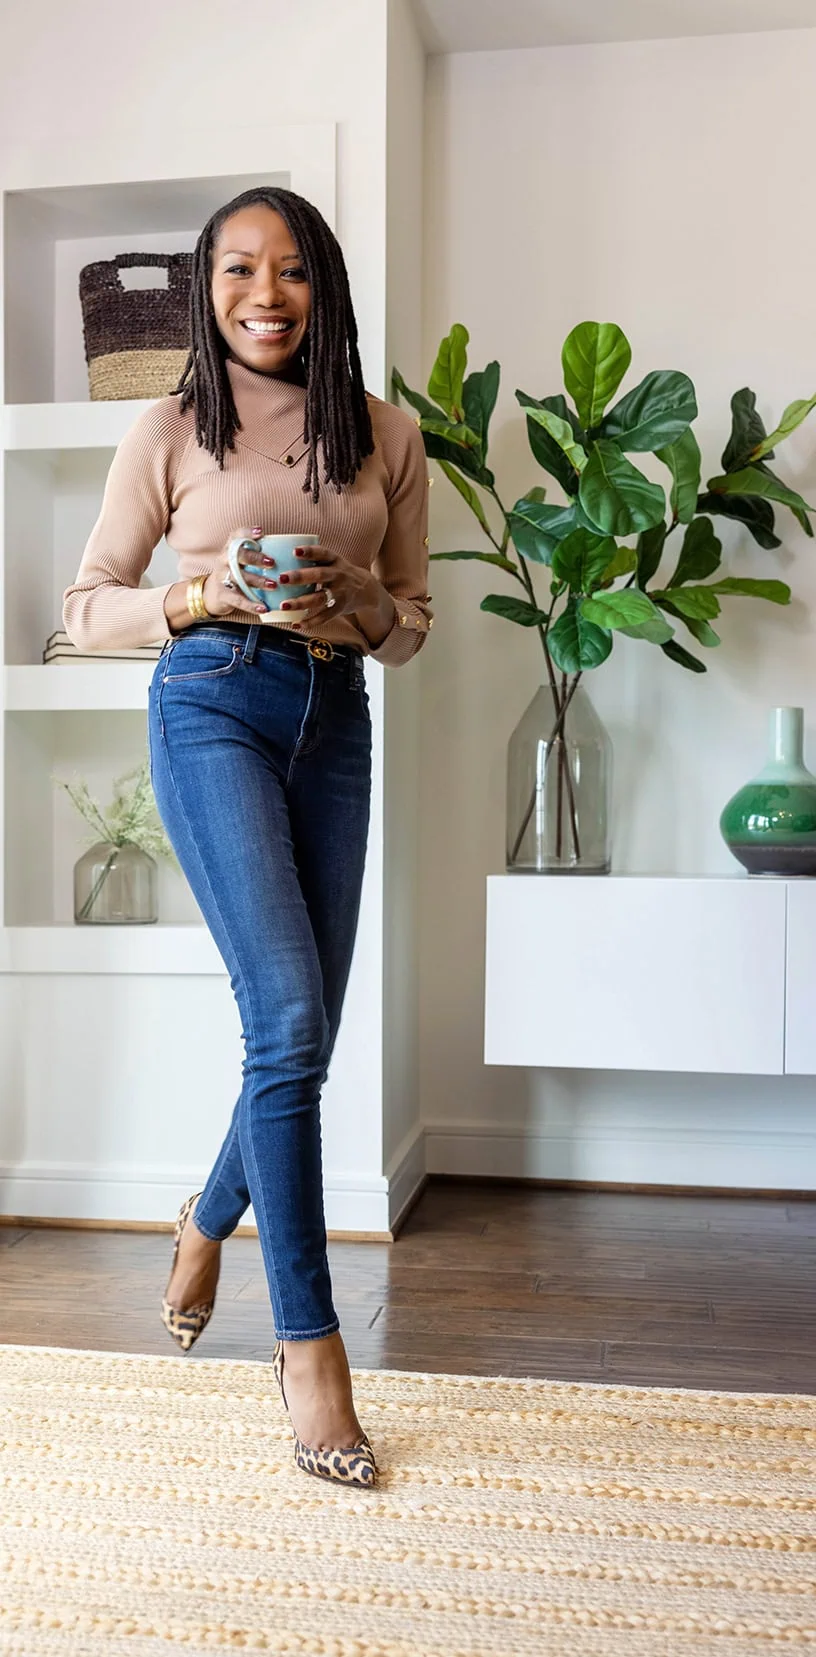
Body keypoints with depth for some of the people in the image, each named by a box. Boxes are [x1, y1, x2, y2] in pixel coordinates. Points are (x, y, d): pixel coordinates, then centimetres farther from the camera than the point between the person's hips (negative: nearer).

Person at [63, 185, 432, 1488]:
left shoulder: (387, 437, 10)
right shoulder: (170, 434, 3)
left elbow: (413, 623, 12)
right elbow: (88, 609, 5)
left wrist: (357, 608, -10)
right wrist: (200, 597, -13)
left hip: (334, 718, 4)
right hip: (213, 707, -4)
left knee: (307, 1028, 7)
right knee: (288, 1013, -16)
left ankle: (209, 1220, 38)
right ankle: (309, 1340, -3)